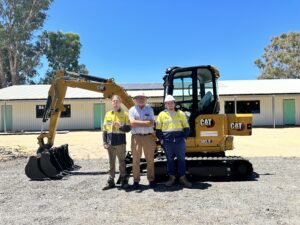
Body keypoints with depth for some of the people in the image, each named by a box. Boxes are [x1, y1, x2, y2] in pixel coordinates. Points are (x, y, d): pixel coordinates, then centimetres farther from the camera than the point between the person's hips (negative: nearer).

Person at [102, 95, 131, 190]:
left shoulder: (124, 114, 0)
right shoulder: (108, 114, 9)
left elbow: (128, 128, -2)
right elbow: (105, 129, 10)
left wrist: (120, 126, -20)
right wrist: (104, 141, 4)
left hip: (121, 142, -3)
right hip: (110, 143, 3)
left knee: (121, 162, 6)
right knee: (111, 163, 11)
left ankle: (124, 181, 19)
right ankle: (111, 182, 19)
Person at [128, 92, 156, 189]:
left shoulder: (149, 109, 9)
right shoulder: (132, 110, 5)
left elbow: (151, 123, -4)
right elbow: (132, 123, -9)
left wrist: (138, 122, -8)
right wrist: (145, 122, -7)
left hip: (149, 136, 2)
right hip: (136, 137, -1)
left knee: (150, 159, 7)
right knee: (136, 160, 2)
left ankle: (151, 179, 17)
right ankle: (136, 180, 10)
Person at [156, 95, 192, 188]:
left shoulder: (181, 113, 9)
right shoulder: (162, 114, 7)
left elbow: (186, 127, 11)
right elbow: (158, 129, 8)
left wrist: (185, 137, 0)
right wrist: (161, 139, -1)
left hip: (179, 140, 0)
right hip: (167, 141, 0)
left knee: (181, 159, 2)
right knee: (169, 159, 7)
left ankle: (182, 177, 11)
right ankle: (171, 177, 19)